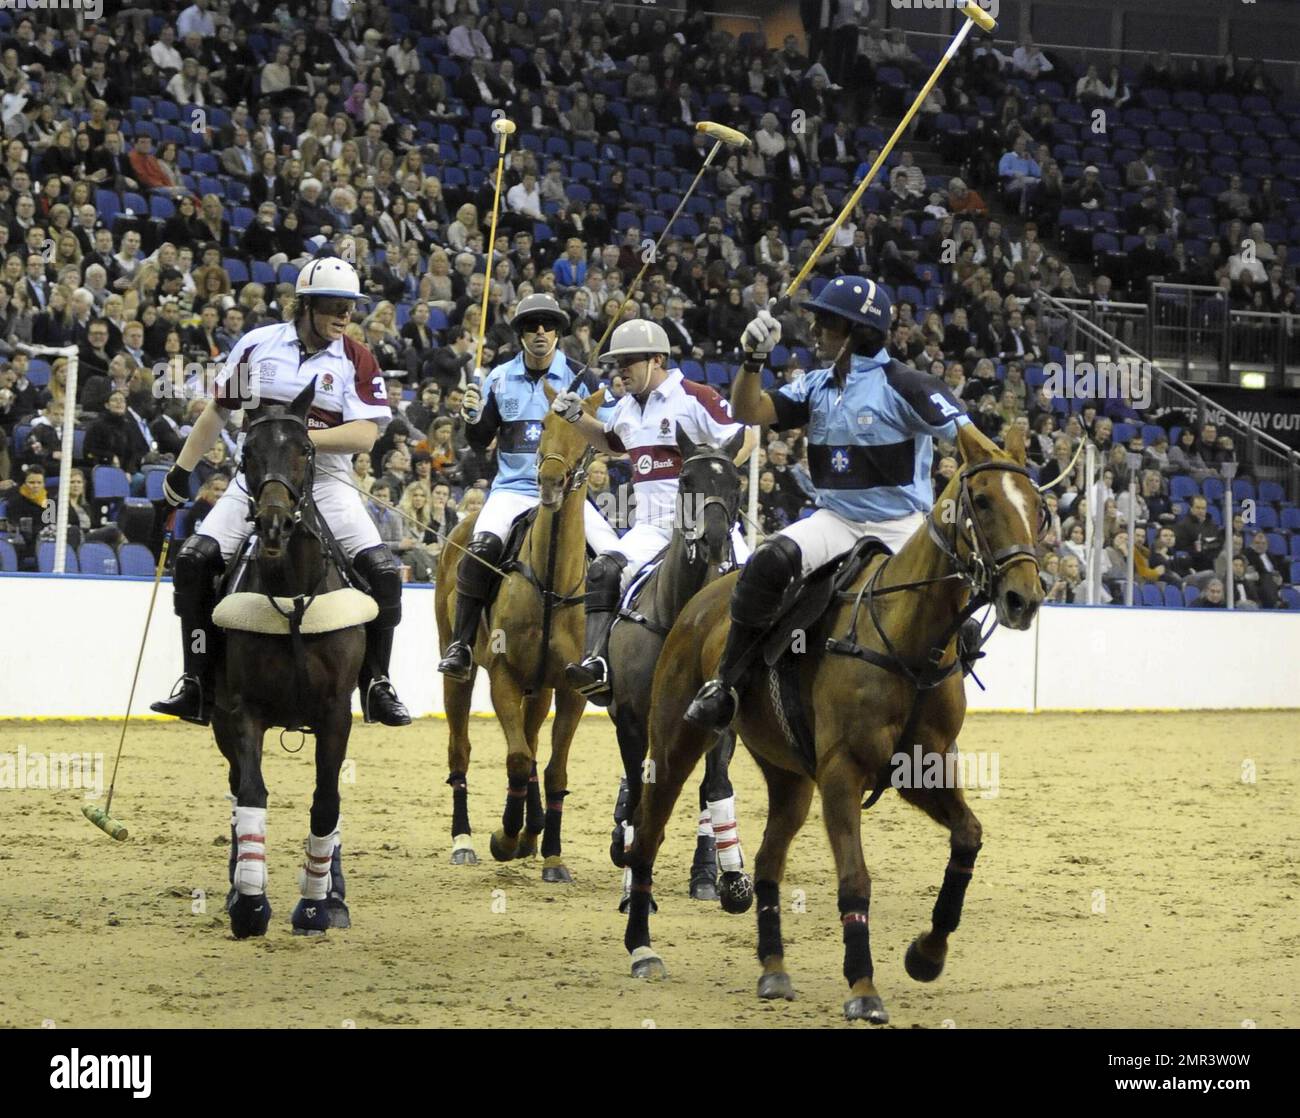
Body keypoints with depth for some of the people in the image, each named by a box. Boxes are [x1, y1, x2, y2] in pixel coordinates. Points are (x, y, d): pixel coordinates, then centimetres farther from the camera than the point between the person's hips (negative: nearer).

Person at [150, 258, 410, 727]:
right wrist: (181, 471, 15)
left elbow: (364, 434, -12)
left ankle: (376, 685, 0)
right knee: (195, 559, -15)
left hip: (325, 482, -1)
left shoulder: (356, 361, 0)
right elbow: (217, 410, 14)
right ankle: (197, 684, -6)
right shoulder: (259, 344, 3)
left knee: (383, 571, -17)